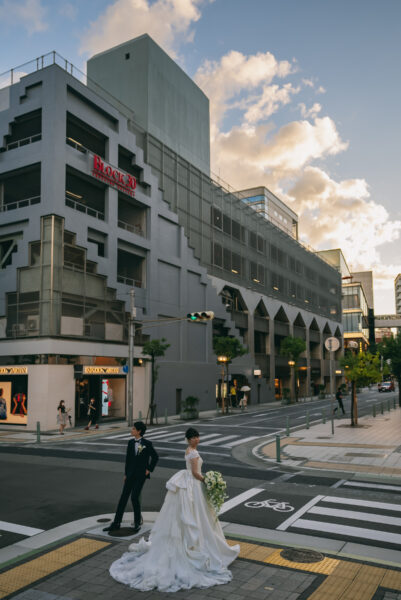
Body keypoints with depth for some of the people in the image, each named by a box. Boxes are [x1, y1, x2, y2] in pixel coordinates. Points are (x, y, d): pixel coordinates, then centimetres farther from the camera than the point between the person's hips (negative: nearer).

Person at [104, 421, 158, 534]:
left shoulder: (147, 444, -8)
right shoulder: (131, 442, 4)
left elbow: (155, 457, 1)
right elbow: (128, 459, 9)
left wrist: (149, 469, -3)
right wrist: (126, 474, 10)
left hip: (141, 474, -5)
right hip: (131, 473, 5)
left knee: (134, 497, -9)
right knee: (123, 497, 5)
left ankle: (137, 522, 12)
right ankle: (116, 523, 13)